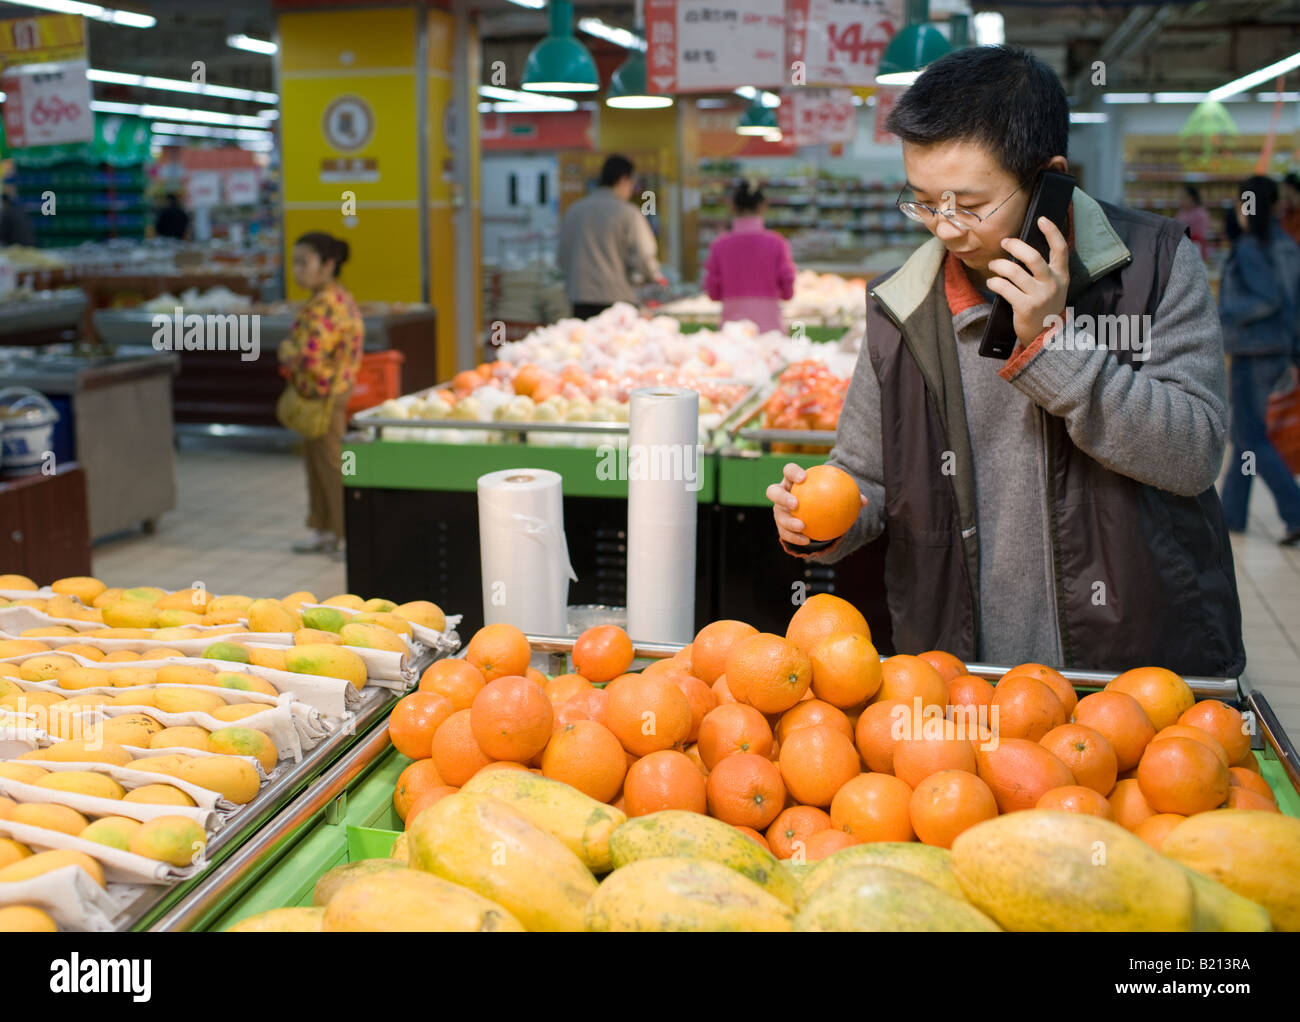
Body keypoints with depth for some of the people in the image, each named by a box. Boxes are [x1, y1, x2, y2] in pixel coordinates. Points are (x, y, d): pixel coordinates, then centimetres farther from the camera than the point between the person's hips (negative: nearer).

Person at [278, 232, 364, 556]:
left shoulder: (325, 307, -23)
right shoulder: (340, 298, 9)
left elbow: (309, 359, -30)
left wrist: (286, 351, -9)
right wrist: (291, 351, 2)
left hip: (325, 399, -10)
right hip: (317, 398, 10)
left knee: (332, 467, -2)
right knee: (317, 465, 18)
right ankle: (325, 532, 28)